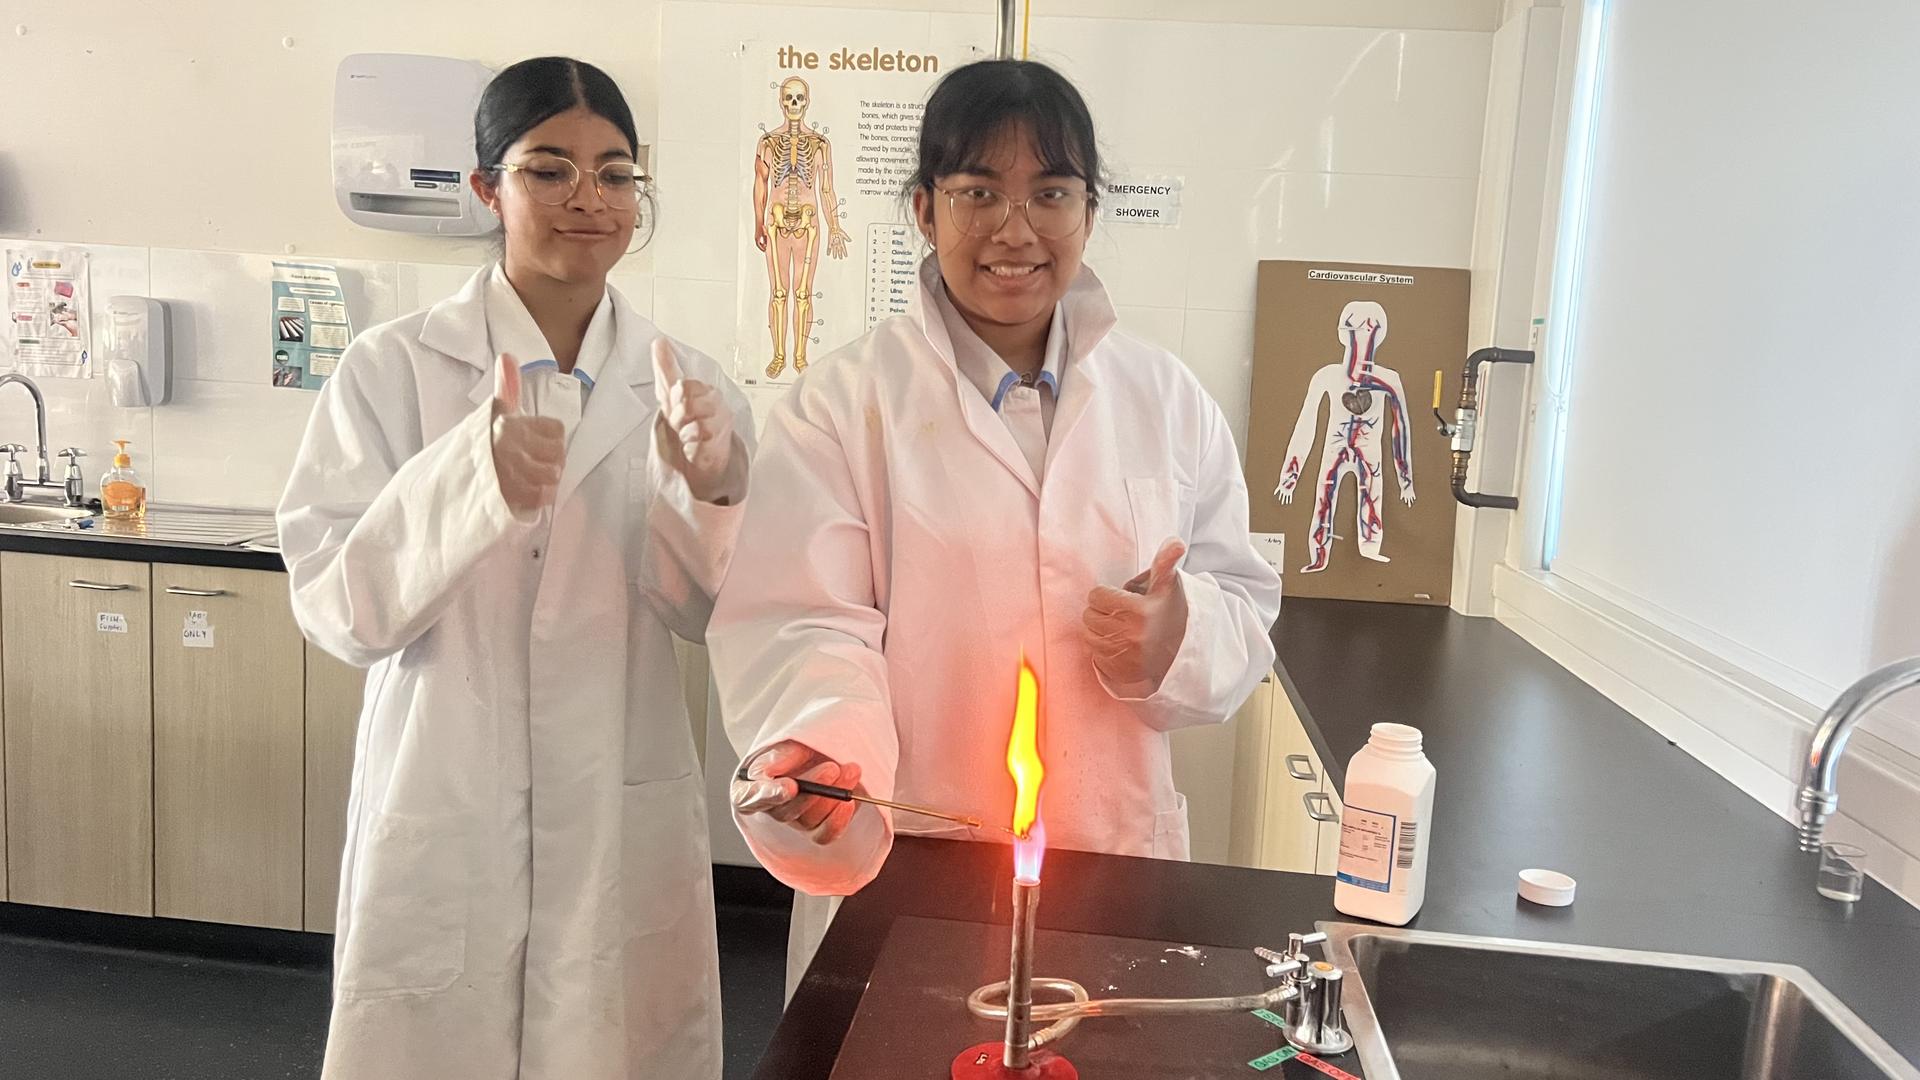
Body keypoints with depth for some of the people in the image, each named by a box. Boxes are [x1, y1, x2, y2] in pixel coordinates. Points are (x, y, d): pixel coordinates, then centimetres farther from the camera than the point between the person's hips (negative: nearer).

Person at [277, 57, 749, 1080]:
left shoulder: (683, 382, 1)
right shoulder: (393, 367, -6)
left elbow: (702, 614, 2)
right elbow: (336, 610, -10)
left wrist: (706, 490, -18)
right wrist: (471, 477, -27)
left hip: (624, 815, 2)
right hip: (444, 809, -1)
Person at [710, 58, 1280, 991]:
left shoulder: (1169, 402, 4)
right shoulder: (840, 406, -5)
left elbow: (1243, 607, 5)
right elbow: (801, 623, -11)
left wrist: (1180, 636, -17)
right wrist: (819, 747, -31)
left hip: (1117, 861, 3)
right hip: (897, 868, -2)